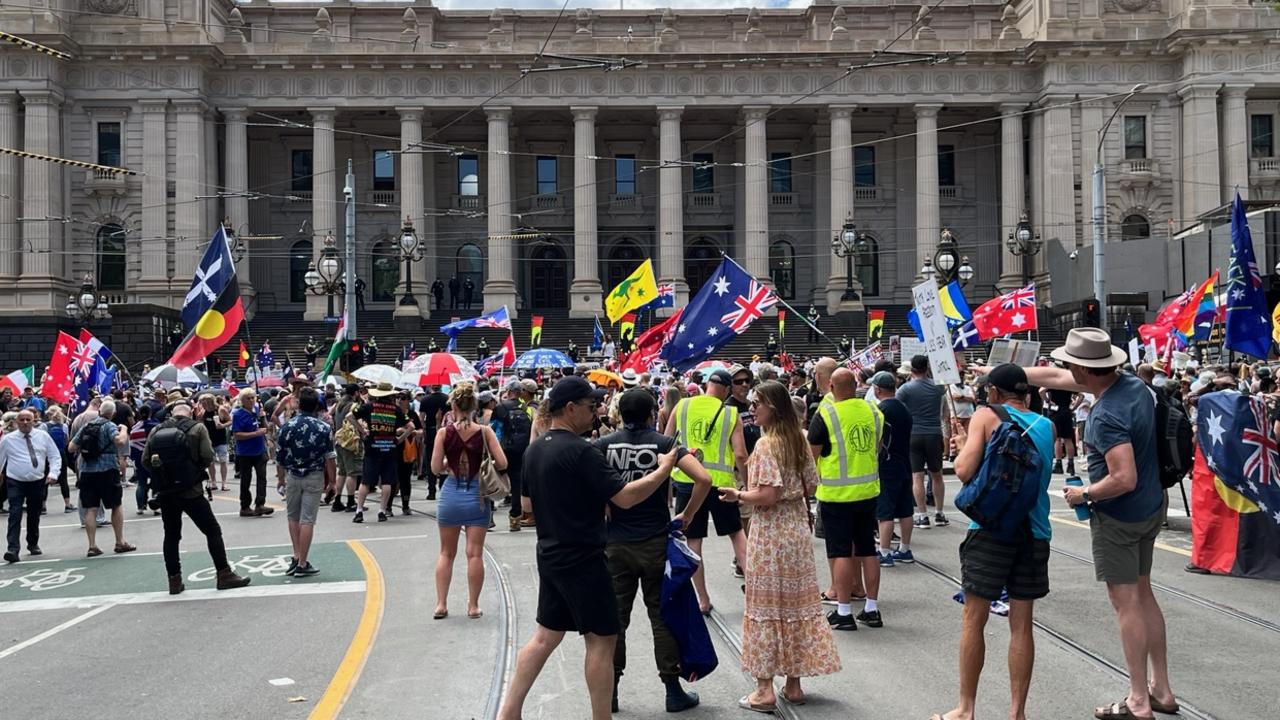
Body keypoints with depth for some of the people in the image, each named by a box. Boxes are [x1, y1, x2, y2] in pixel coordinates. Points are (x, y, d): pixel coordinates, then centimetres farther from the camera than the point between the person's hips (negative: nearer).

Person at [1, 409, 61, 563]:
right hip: (15, 482, -2)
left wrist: (53, 473, -11)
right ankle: (13, 549, -19)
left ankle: (33, 544, 33)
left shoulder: (43, 436, 2)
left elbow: (55, 456, 5)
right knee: (15, 515, -15)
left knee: (34, 515, 14)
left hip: (38, 482, 2)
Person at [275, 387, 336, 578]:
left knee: (293, 517, 19)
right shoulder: (323, 428, -8)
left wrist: (280, 478, 14)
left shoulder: (288, 426, -5)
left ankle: (296, 556, 13)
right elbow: (330, 458, -7)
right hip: (315, 477, -1)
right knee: (307, 520, 0)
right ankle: (302, 564, 2)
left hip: (292, 476, 1)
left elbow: (279, 456, 0)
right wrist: (332, 481, 3)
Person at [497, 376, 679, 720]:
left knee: (546, 635, 15)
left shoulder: (534, 450, 7)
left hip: (550, 556, 8)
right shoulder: (581, 451, -20)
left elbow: (528, 503, 18)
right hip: (583, 559, -8)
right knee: (601, 639, 3)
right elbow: (625, 497, -21)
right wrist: (664, 469, -10)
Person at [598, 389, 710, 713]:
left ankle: (609, 691, 15)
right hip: (656, 543, -1)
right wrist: (686, 516, -2)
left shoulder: (605, 444, -1)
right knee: (663, 616, 7)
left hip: (616, 544, 1)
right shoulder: (663, 444, -5)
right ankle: (673, 692, 12)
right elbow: (703, 479, -15)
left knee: (615, 617, 9)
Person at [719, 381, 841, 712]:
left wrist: (738, 495, -6)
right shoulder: (799, 439, 7)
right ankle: (794, 684, 19)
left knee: (766, 606, 0)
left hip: (770, 532, -7)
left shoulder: (766, 443, -16)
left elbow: (767, 496, -21)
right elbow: (811, 486, 11)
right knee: (796, 604, 12)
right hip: (797, 528, 7)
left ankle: (764, 690, 4)